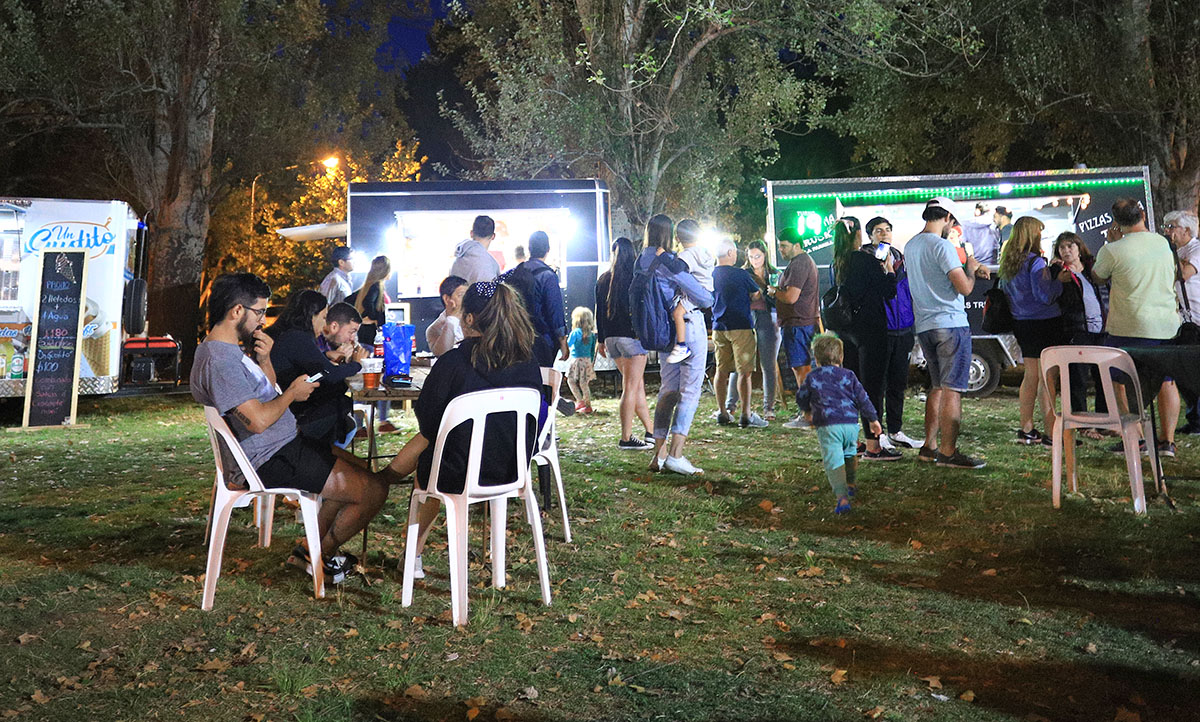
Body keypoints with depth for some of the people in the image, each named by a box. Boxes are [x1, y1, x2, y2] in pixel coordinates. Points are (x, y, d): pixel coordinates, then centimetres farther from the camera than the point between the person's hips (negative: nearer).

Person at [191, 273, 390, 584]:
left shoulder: (231, 351, 12)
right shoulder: (219, 360, -22)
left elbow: (268, 394, 20)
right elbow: (258, 420, -29)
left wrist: (263, 360, 2)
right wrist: (293, 392, -12)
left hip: (286, 445, 11)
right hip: (273, 462, -11)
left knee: (355, 473, 27)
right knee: (373, 490, -11)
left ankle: (312, 546, 25)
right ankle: (322, 557, 11)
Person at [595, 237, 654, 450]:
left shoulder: (603, 279, 10)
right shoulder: (636, 277, -7)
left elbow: (599, 311, 13)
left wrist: (601, 339, 19)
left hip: (611, 337, 6)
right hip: (632, 336, -6)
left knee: (638, 384, 15)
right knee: (630, 388, -3)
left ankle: (650, 431, 20)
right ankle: (626, 438, -3)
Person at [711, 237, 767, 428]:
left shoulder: (710, 275, 5)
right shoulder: (741, 274, -10)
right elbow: (757, 296, 2)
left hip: (718, 328, 6)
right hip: (741, 327, -6)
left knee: (722, 371, 11)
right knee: (745, 372, -3)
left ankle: (722, 413, 15)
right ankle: (746, 415, -3)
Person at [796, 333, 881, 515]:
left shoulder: (812, 378, 8)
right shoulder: (848, 375, 11)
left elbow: (801, 398, 19)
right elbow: (863, 399, 11)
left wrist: (807, 411, 41)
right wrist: (873, 420, 21)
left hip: (827, 426, -3)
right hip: (851, 424, 3)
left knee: (833, 462, -10)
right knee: (849, 453, 30)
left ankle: (842, 497, -26)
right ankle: (850, 485, 43)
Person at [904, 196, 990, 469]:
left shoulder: (911, 246, 13)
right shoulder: (941, 245, -13)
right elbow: (964, 287, -18)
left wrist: (972, 270, 24)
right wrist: (971, 268, 2)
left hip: (923, 326, 8)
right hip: (950, 324, -8)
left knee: (938, 387, 16)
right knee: (952, 389, -5)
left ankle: (929, 446, 17)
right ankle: (948, 452, -4)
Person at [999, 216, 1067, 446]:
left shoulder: (1008, 263, 9)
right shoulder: (1035, 261, -16)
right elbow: (1045, 296, -21)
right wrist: (1059, 280, -4)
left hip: (1022, 323, 8)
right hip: (1044, 323, -8)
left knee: (1030, 376, 15)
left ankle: (1026, 430, 21)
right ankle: (1051, 433, 0)